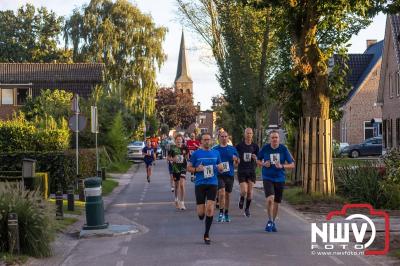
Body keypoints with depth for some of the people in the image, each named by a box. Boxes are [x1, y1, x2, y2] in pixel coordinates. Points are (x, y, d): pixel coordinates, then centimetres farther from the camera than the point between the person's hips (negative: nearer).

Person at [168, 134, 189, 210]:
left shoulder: (184, 147, -2)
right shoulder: (173, 148, -3)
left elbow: (187, 156, 13)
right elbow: (168, 157, 2)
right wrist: (173, 159, -14)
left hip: (183, 168, -1)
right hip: (175, 168, 2)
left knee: (182, 185, -14)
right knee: (177, 185, 15)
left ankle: (182, 202, -8)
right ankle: (176, 200, 37)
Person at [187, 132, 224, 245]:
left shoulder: (216, 153, 10)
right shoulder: (196, 153, 1)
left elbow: (220, 167, 19)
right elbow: (189, 168, 6)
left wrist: (220, 168, -5)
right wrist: (197, 169, -13)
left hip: (212, 184, 1)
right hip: (200, 184, -1)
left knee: (210, 208, -9)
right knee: (201, 213, -3)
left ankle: (206, 234, 3)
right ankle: (201, 216, 36)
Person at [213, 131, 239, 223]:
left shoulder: (232, 149, 7)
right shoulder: (215, 149, 2)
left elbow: (237, 162, 13)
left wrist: (236, 159, -8)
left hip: (230, 174, 3)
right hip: (219, 174, -3)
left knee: (227, 195, 11)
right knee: (221, 193, -19)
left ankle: (226, 214, 23)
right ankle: (221, 213, -11)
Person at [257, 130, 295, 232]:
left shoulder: (283, 149, -4)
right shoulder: (265, 148, -3)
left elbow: (292, 165, -1)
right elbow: (258, 160, 12)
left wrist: (282, 166, -19)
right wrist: (264, 164, -9)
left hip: (279, 179, 2)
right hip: (267, 178, -1)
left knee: (276, 202, 11)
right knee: (270, 199, -23)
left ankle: (272, 223, 31)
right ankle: (270, 221, -6)